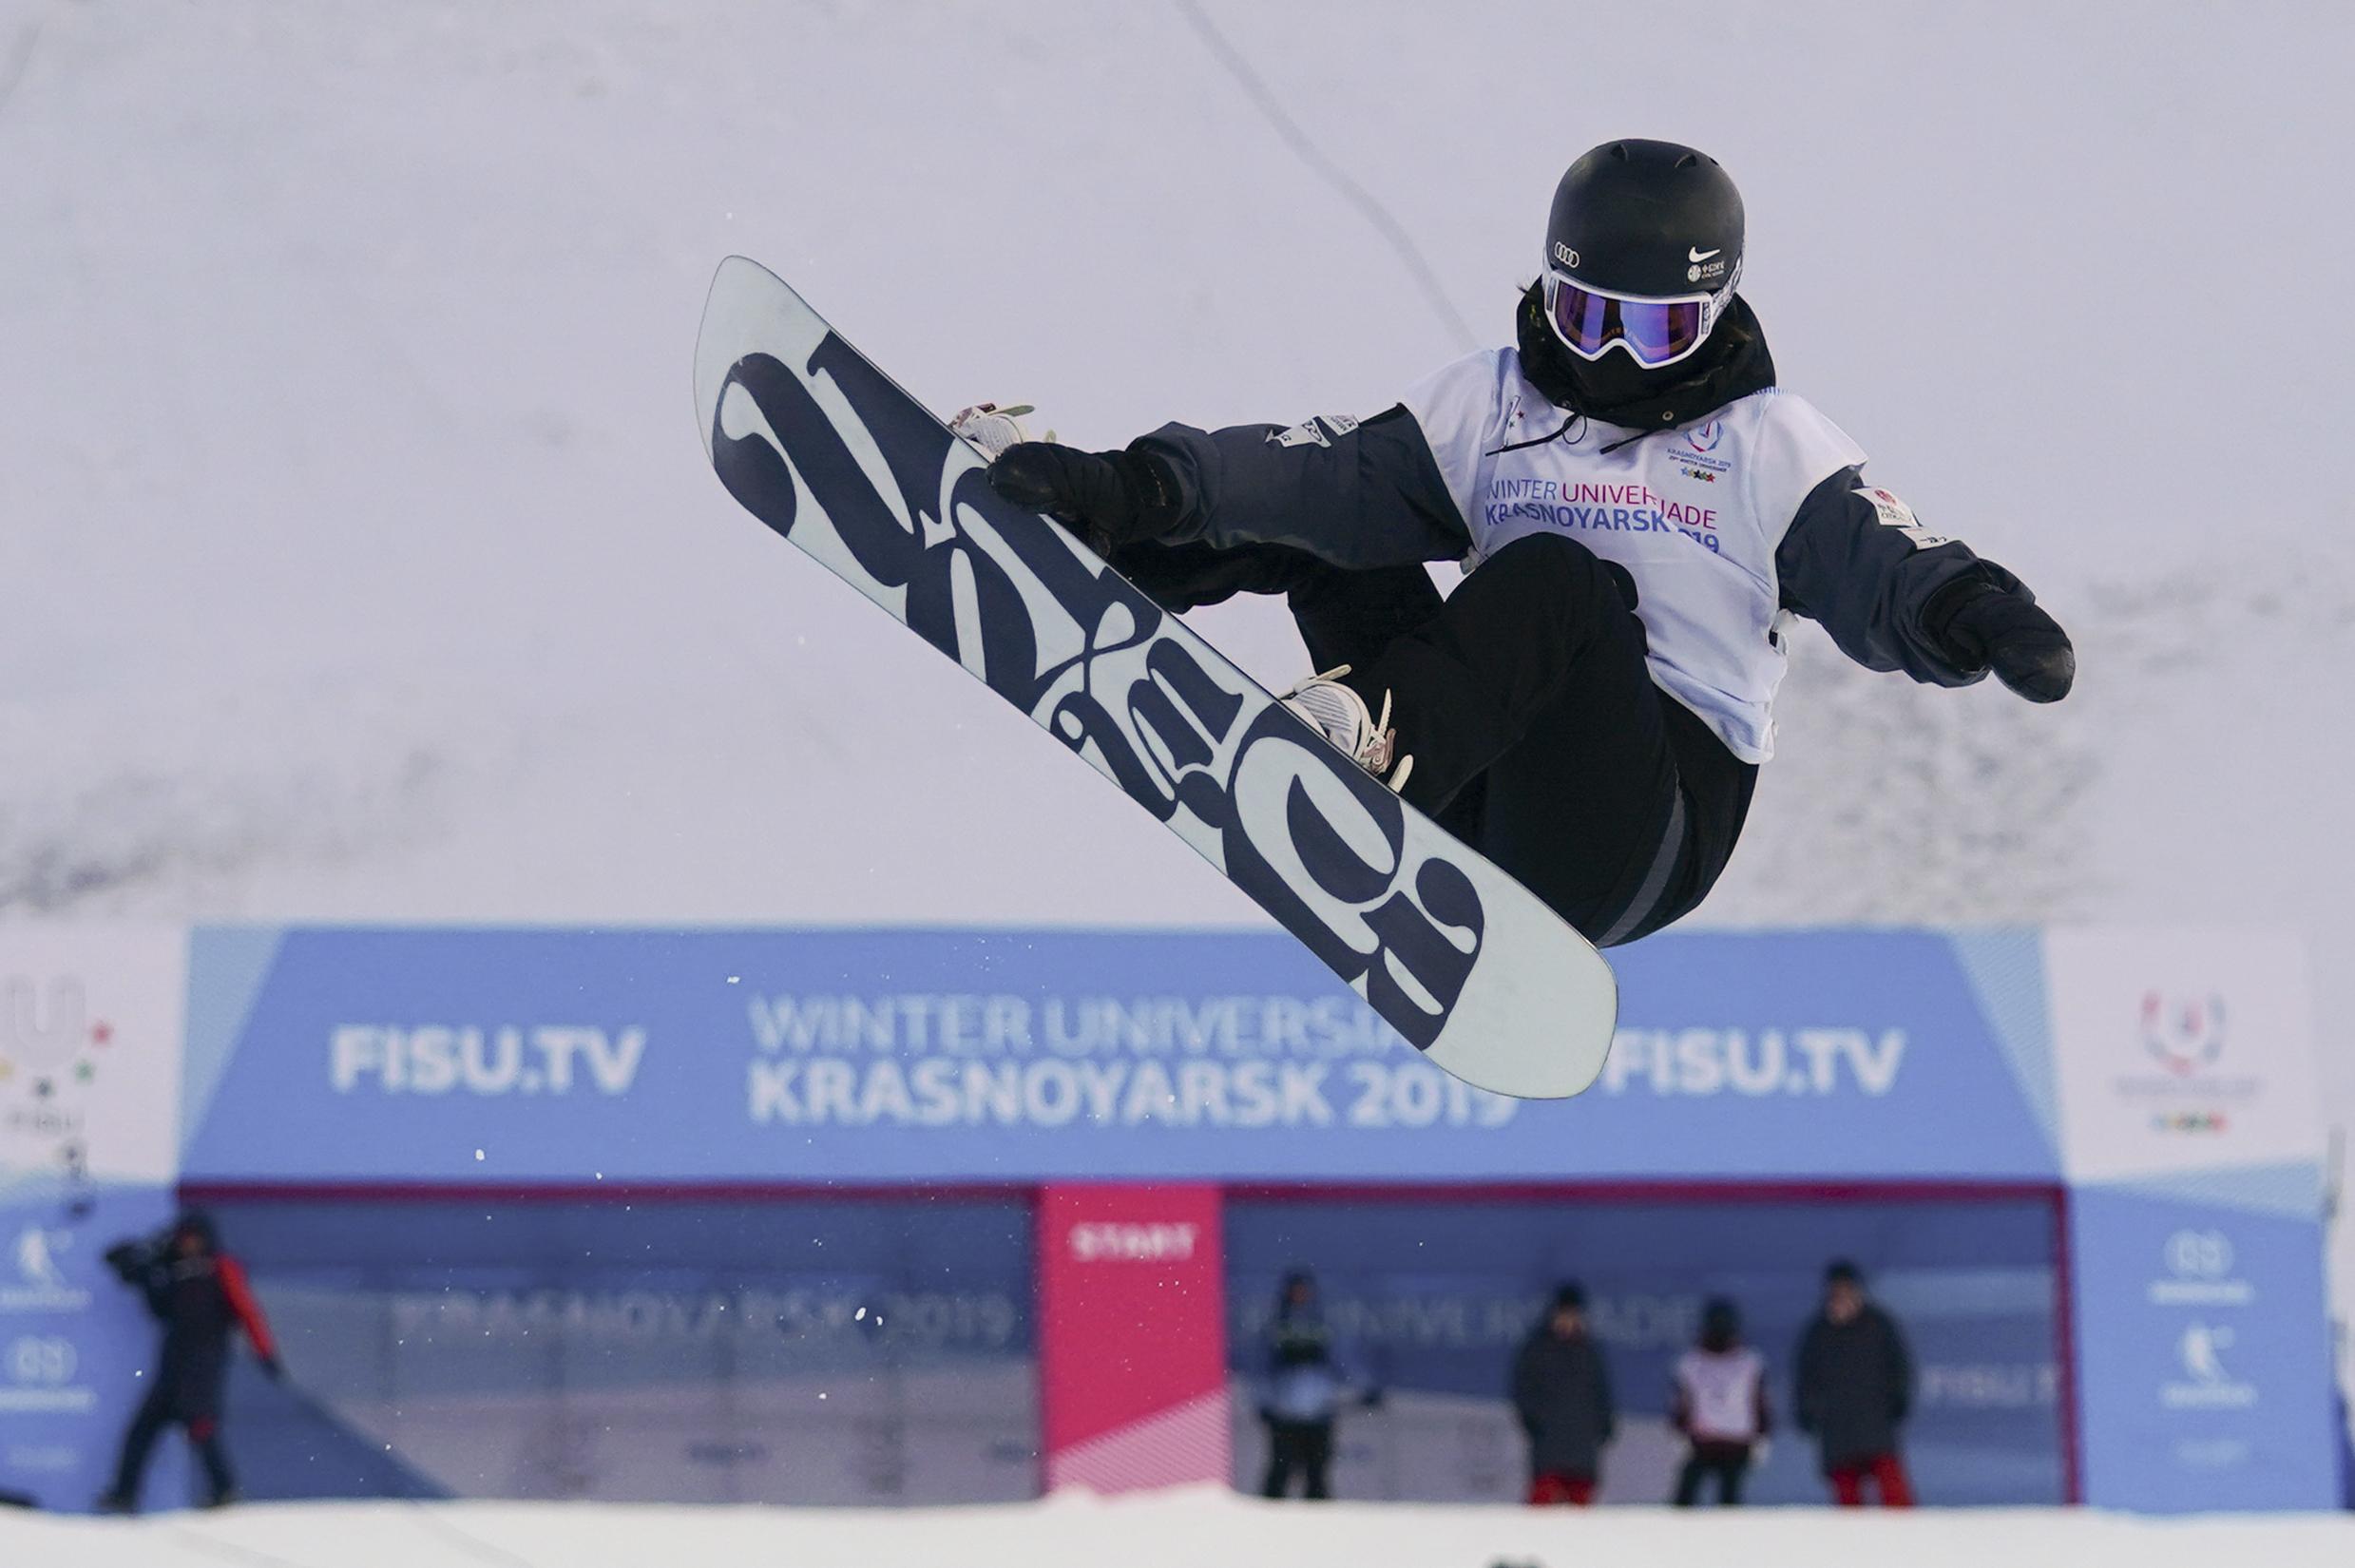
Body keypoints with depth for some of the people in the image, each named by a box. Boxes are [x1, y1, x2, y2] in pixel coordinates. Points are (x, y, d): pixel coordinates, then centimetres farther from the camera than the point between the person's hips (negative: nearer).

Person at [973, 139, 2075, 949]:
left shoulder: (1772, 446, 10)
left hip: (1657, 827, -4)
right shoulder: (1486, 407, 16)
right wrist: (1130, 489, -12)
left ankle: (1375, 737, -51)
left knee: (1551, 577, -31)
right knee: (1328, 531, 0)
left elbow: (1880, 572, -3)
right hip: (1473, 809, 4)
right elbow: (1314, 472, 3)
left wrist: (1973, 614, -26)